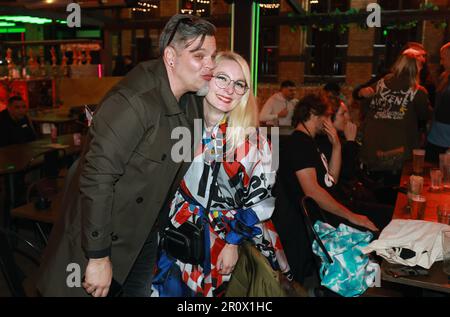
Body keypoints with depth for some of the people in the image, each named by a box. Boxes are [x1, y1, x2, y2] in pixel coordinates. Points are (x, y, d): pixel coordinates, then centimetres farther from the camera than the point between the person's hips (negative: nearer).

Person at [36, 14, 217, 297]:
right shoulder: (134, 103, -27)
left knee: (143, 290, 20)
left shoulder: (191, 102, -1)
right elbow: (97, 178, -27)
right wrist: (98, 257, -23)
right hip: (102, 235, -7)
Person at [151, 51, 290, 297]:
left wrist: (233, 243, -8)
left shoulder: (252, 141, -11)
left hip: (227, 235, -1)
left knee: (203, 289, 7)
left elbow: (260, 200, -6)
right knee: (166, 290, 6)